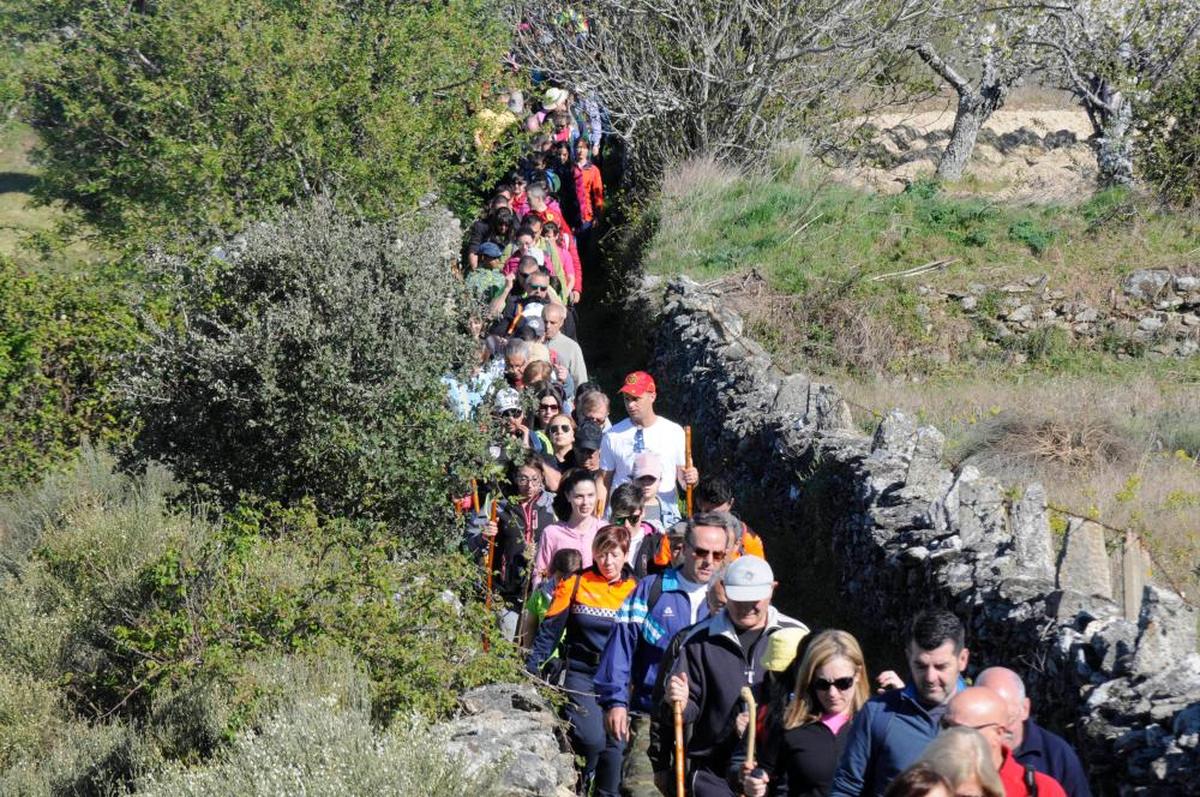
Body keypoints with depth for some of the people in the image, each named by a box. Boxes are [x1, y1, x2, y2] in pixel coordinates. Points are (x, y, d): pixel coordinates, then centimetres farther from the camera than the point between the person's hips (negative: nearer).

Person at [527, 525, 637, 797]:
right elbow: (550, 629, 2)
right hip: (581, 675, -2)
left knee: (614, 741, 3)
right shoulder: (575, 583, 0)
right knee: (591, 739, -17)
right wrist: (532, 667, -4)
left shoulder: (634, 590, 5)